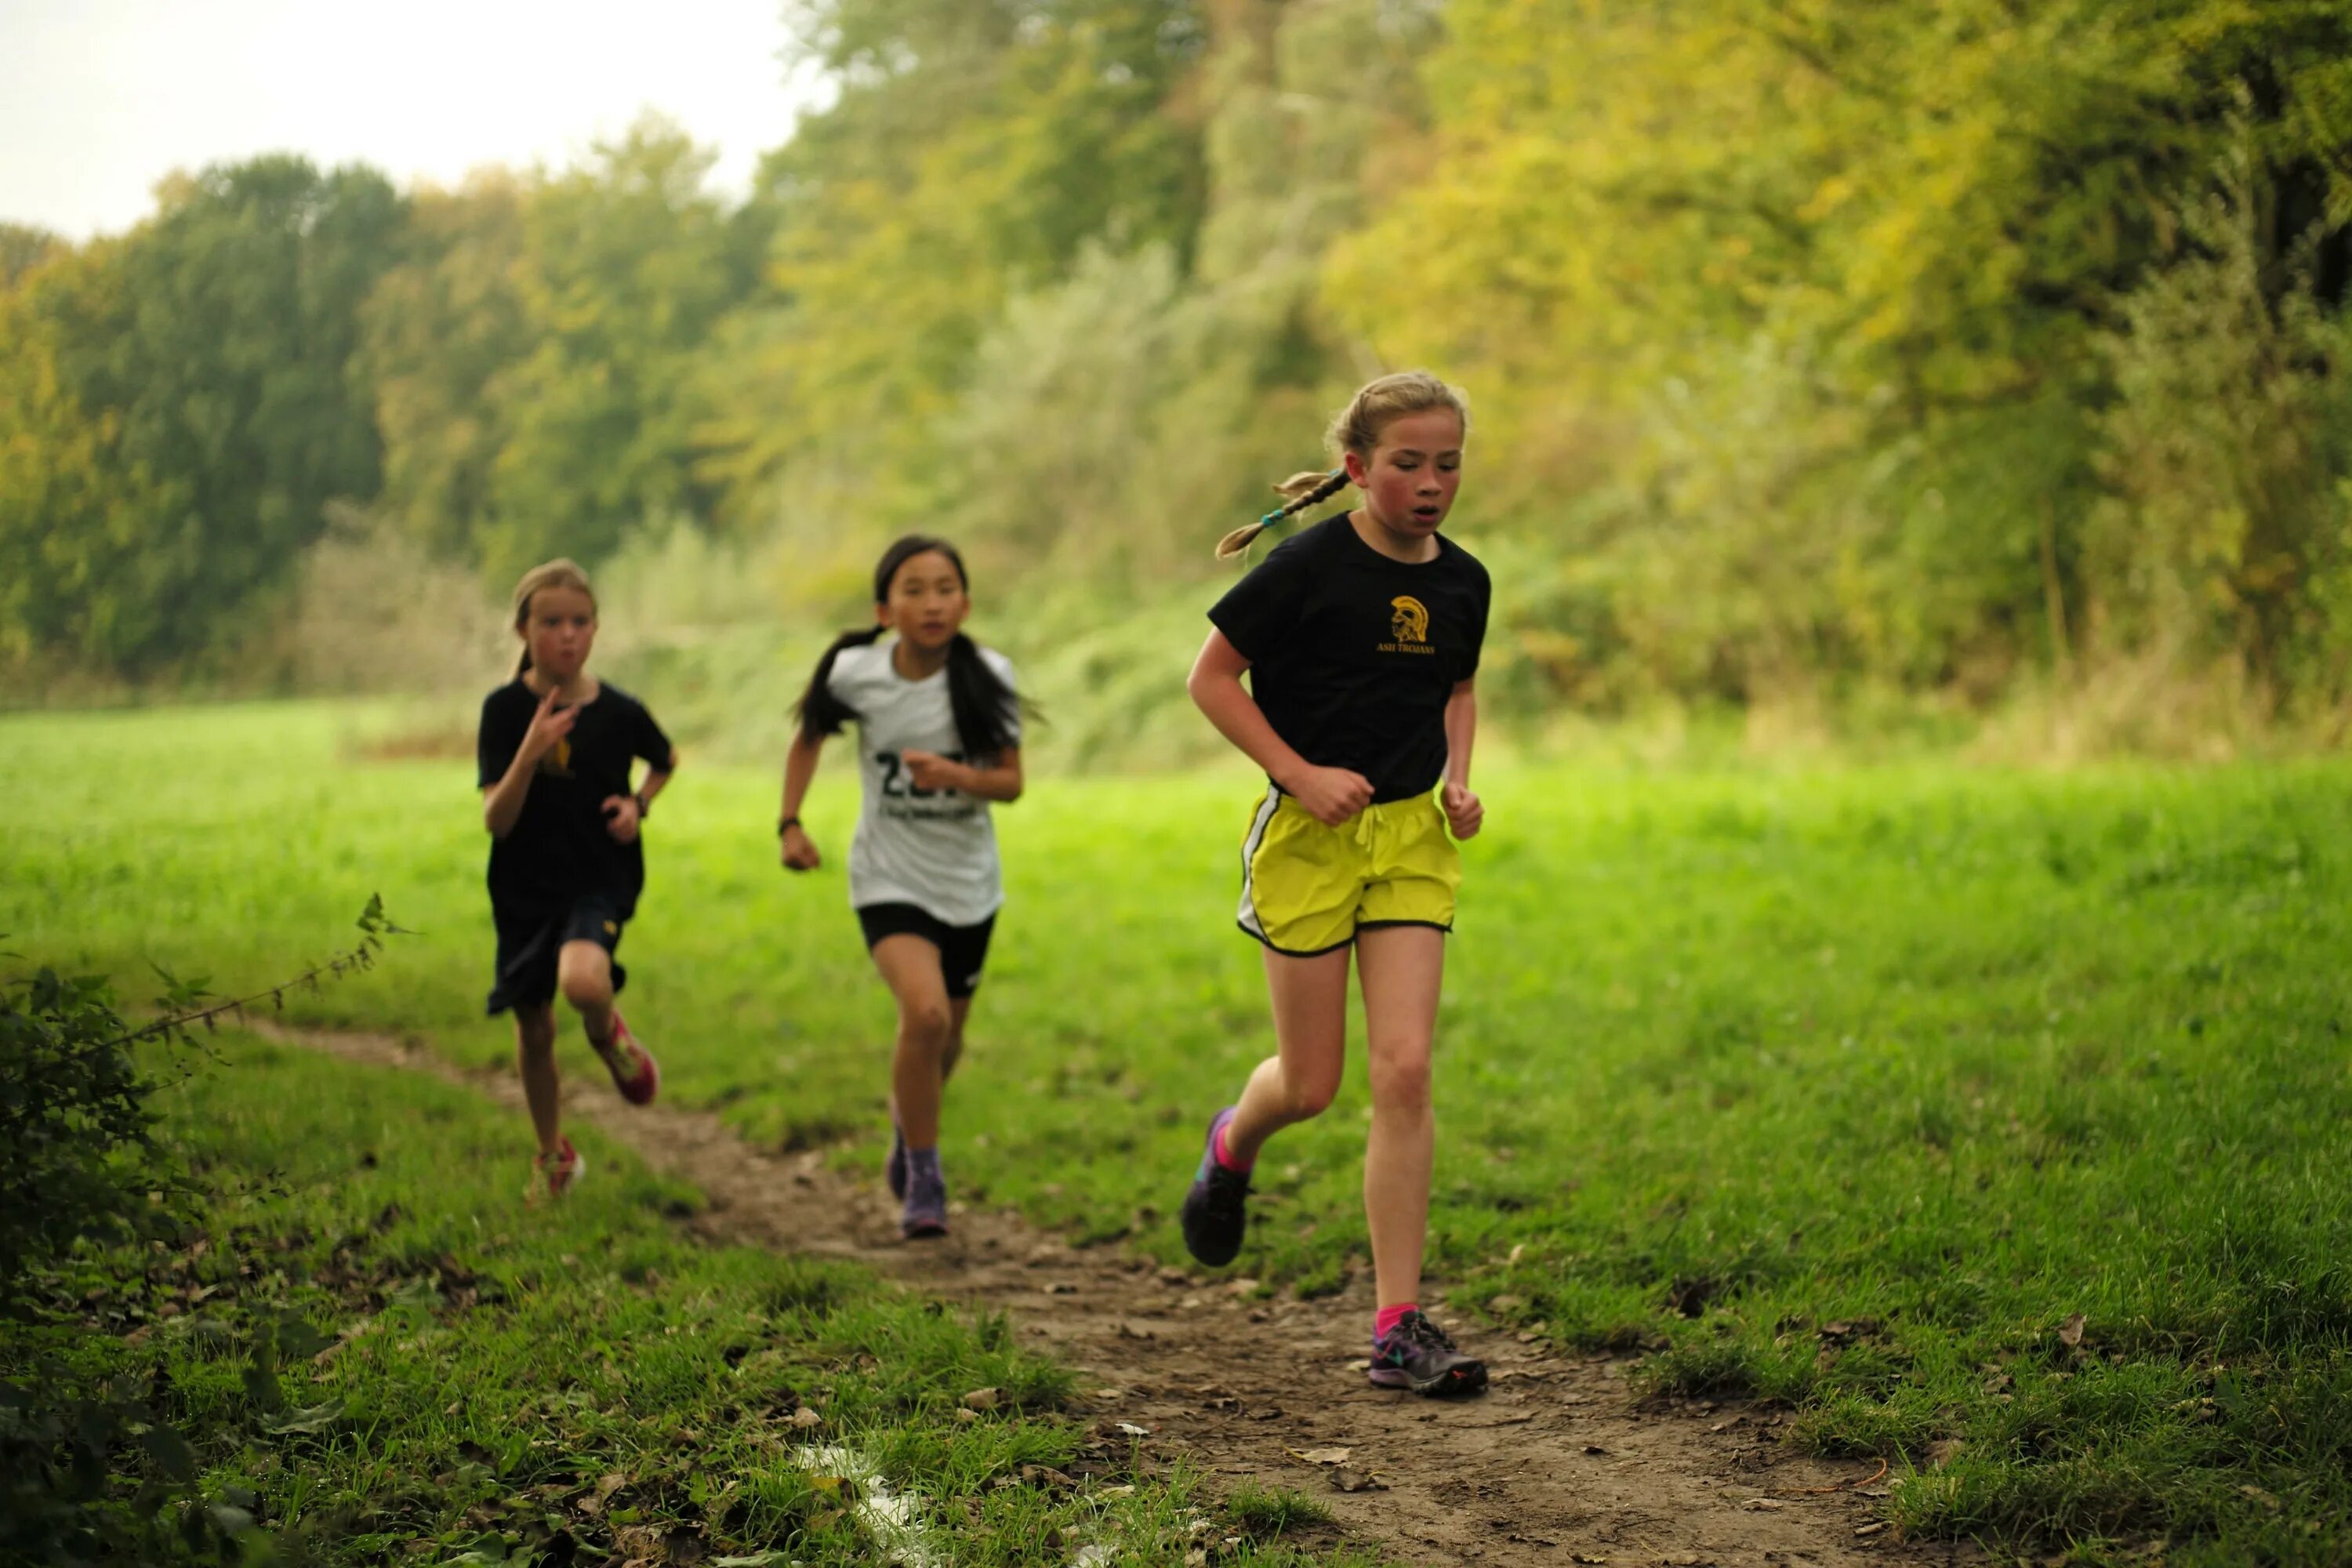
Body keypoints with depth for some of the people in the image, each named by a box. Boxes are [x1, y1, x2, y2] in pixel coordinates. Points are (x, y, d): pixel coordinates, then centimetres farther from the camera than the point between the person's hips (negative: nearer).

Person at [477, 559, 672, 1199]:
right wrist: (531, 752, -29)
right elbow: (496, 821, -15)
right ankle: (553, 1156, 37)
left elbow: (667, 760, 18)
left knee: (584, 982, -32)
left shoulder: (619, 711, -6)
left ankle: (610, 1037, 5)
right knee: (533, 1028, 13)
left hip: (601, 880, -2)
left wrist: (639, 803, -2)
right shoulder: (506, 710, -9)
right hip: (524, 888, 2)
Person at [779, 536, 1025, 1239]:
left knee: (947, 1038, 15)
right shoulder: (855, 673, -13)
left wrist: (957, 776, -26)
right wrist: (790, 823, -2)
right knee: (925, 1013, -25)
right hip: (890, 877, -3)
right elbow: (808, 739, 7)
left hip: (969, 881, 3)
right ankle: (923, 1180, -8)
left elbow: (1011, 783, -7)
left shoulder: (986, 675, -12)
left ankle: (906, 1129, 49)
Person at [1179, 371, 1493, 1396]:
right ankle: (1233, 1145, 42)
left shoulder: (1462, 582, 4)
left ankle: (1399, 1328, -4)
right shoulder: (1311, 566, -12)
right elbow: (1212, 677, -7)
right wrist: (1302, 774, -15)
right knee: (1312, 1085, 3)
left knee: (1404, 1072, -7)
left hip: (1413, 839, 4)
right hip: (1308, 838, -4)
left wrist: (1458, 778, 4)